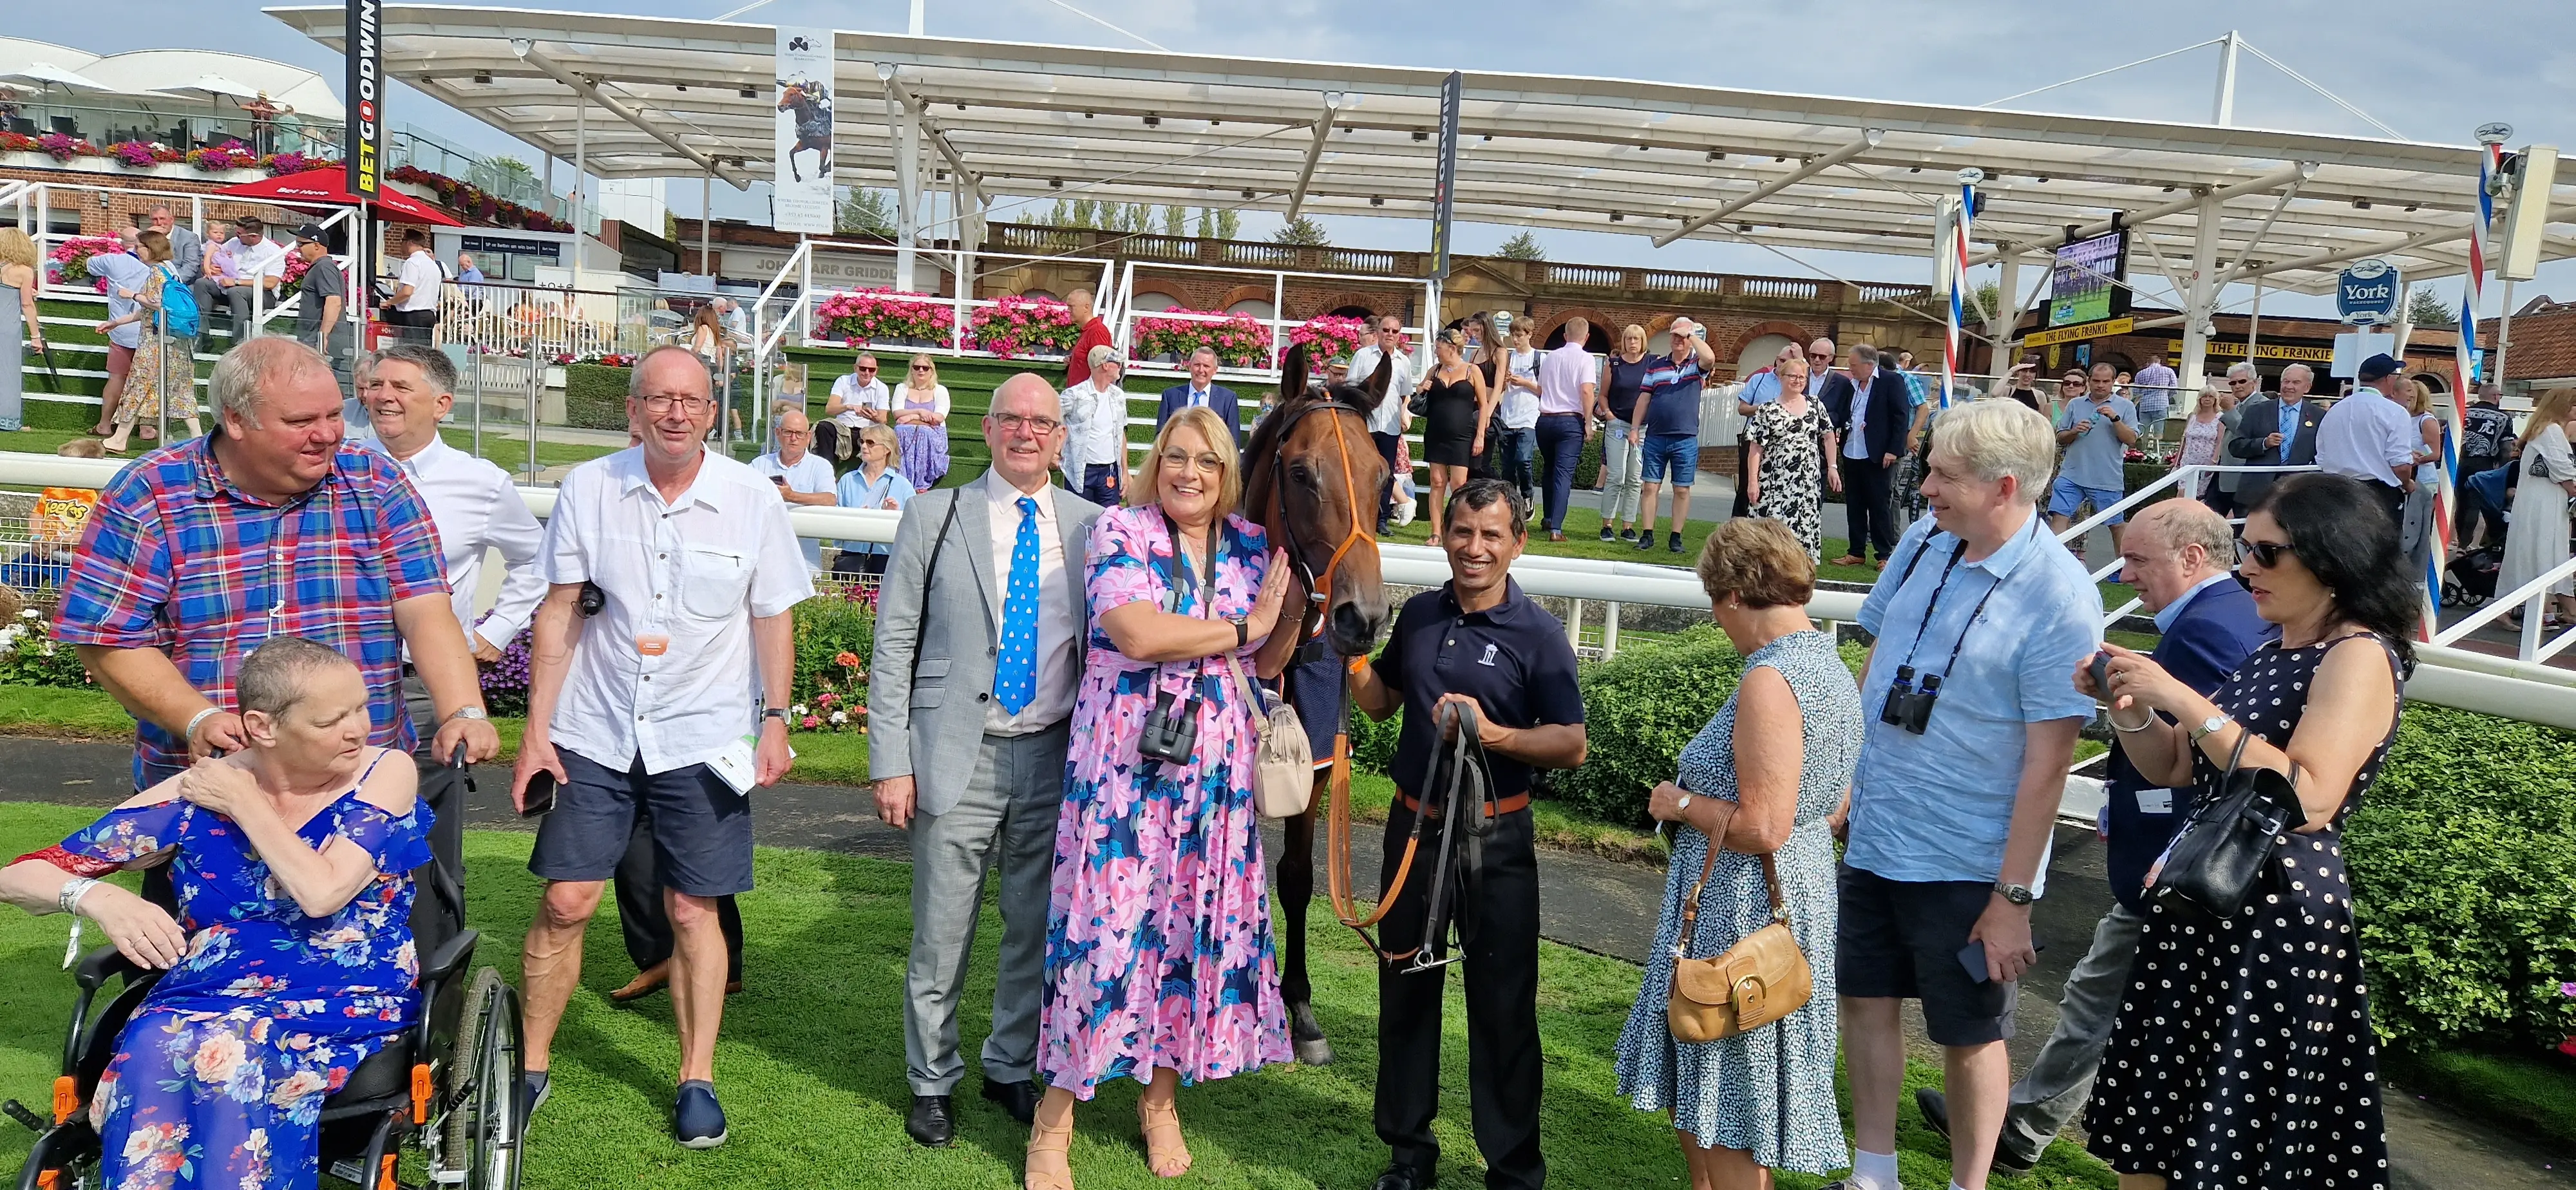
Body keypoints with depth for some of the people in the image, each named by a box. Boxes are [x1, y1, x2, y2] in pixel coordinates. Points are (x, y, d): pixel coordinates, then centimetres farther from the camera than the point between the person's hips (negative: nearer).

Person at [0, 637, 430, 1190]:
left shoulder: (385, 773, -1)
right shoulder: (195, 795, 4)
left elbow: (323, 894, -17)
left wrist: (247, 805, -5)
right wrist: (103, 899, -17)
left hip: (348, 1004, -2)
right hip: (206, 999, 2)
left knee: (233, 1053, -35)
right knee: (155, 1049, -34)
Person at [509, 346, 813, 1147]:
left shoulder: (751, 499, -6)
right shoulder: (588, 489, -3)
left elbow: (772, 618, 2)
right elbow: (559, 612, 1)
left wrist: (775, 719, -4)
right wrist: (536, 731, -1)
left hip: (702, 738, -1)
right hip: (595, 731, 1)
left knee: (693, 908, 5)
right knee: (565, 900, 3)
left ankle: (697, 1081, 17)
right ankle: (532, 1065, 22)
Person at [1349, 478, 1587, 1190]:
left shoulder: (1538, 633, -10)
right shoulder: (1418, 616, 4)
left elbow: (1572, 745, -12)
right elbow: (1380, 704, 16)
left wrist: (1493, 733, -27)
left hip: (1494, 839, -5)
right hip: (1412, 824, 5)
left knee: (1503, 1009, 3)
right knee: (1404, 994, 14)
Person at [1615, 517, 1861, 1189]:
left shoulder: (1769, 683, -23)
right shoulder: (1831, 668, 7)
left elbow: (1762, 828, -27)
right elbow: (1833, 805, 15)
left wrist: (1681, 803, -11)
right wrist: (1704, 799, 17)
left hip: (1742, 906, -10)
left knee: (1724, 1112, 6)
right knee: (1698, 1092, 22)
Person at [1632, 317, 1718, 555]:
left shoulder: (1697, 365, 3)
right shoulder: (1657, 366, 11)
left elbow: (1710, 358, -22)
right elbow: (1644, 399, 11)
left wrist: (1691, 334, -13)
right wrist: (1635, 428, 4)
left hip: (1685, 439, -2)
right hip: (1654, 438, 2)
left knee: (1682, 490, 2)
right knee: (1649, 486, 1)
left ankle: (1676, 538, 8)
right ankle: (1647, 535, 6)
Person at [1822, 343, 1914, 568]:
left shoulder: (1891, 382, -6)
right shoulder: (1849, 384, 11)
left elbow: (1901, 417, -9)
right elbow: (1838, 415, 14)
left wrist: (1893, 450, -14)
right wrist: (1835, 442, -1)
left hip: (1877, 456, -6)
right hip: (1851, 454, 6)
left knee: (1880, 506, 0)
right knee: (1854, 506, 11)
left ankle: (1886, 555, 6)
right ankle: (1857, 553, 19)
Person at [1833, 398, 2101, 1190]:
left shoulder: (2060, 597, -18)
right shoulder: (1923, 543, -1)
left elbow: (2046, 761, -18)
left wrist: (2014, 896, -16)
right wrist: (1845, 776, 10)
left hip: (1967, 862, -6)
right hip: (1873, 835, 6)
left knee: (1970, 1034, 10)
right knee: (1867, 1001, 16)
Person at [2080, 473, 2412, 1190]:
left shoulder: (2359, 656, -12)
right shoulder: (2273, 656, 14)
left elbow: (2306, 800, -26)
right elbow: (2176, 769, 17)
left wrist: (2186, 701, -24)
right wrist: (2130, 707, -2)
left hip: (2279, 913, -9)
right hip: (2202, 901, 9)